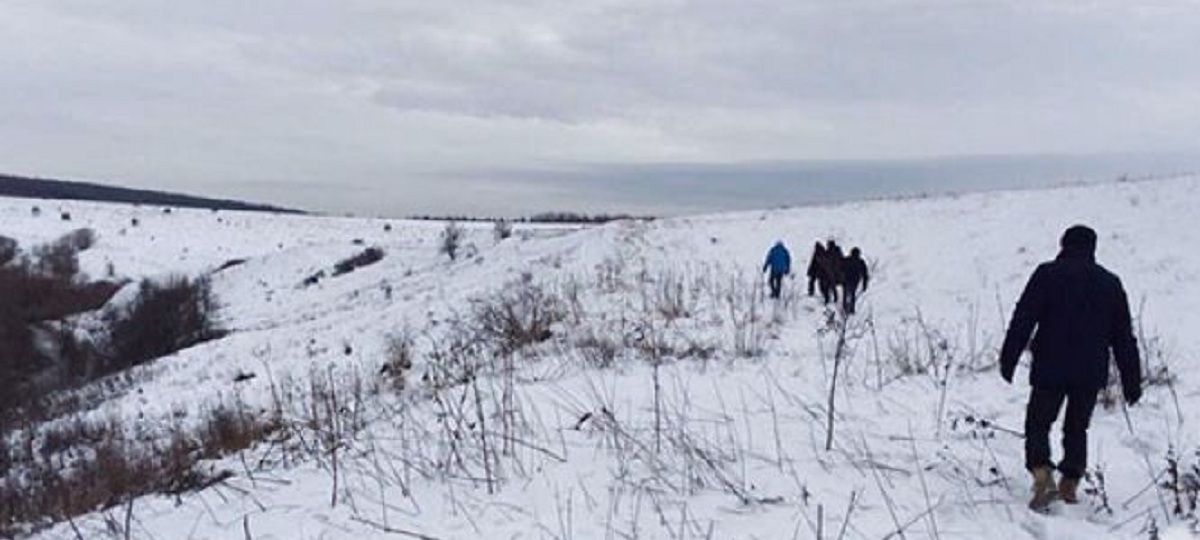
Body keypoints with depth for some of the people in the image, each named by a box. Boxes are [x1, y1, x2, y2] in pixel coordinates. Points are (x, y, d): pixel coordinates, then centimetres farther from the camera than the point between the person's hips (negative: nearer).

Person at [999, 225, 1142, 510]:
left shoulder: (1047, 274, -2)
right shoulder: (1111, 283, 10)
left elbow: (1023, 319, -8)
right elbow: (1124, 337, 13)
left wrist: (1008, 359, -6)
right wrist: (1132, 382, 16)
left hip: (1050, 369, -3)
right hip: (1091, 374, 3)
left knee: (1038, 423, 5)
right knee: (1077, 428, 16)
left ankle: (1042, 474, -15)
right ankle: (1070, 484, 14)